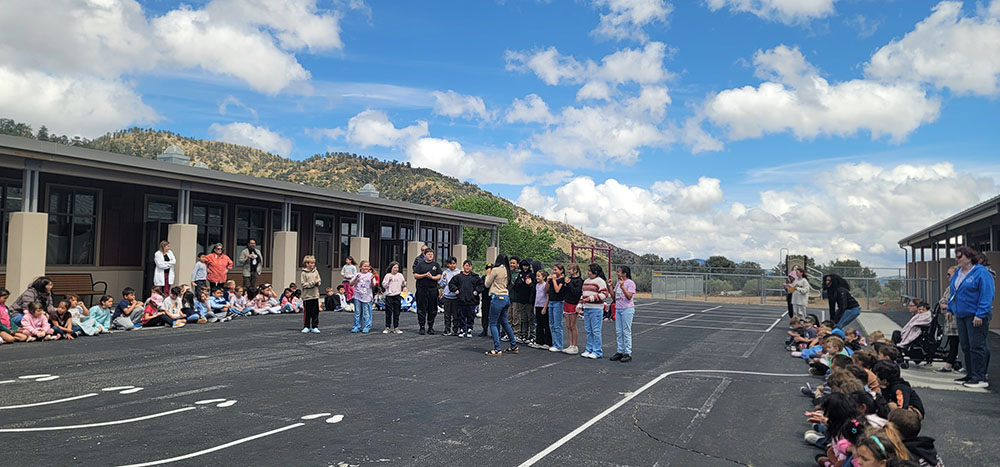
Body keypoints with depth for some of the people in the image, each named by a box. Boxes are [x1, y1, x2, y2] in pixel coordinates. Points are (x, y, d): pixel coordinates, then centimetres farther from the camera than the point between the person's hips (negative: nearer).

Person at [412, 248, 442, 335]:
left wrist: (432, 277, -13)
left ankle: (430, 327, 13)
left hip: (433, 289, 1)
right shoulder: (420, 264, 5)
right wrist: (425, 275, -13)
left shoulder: (436, 264, 9)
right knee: (421, 309, 0)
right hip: (422, 289, -1)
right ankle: (422, 327, 8)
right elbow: (415, 276, -1)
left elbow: (439, 277, 4)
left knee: (432, 309, 4)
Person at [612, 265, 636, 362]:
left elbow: (629, 296, -18)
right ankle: (620, 352, 17)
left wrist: (622, 287, -23)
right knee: (618, 331, 9)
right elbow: (614, 297, 15)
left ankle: (628, 353, 2)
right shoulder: (618, 283, 14)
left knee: (626, 332, -4)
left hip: (627, 309, -8)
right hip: (618, 309, 8)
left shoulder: (630, 283, -9)